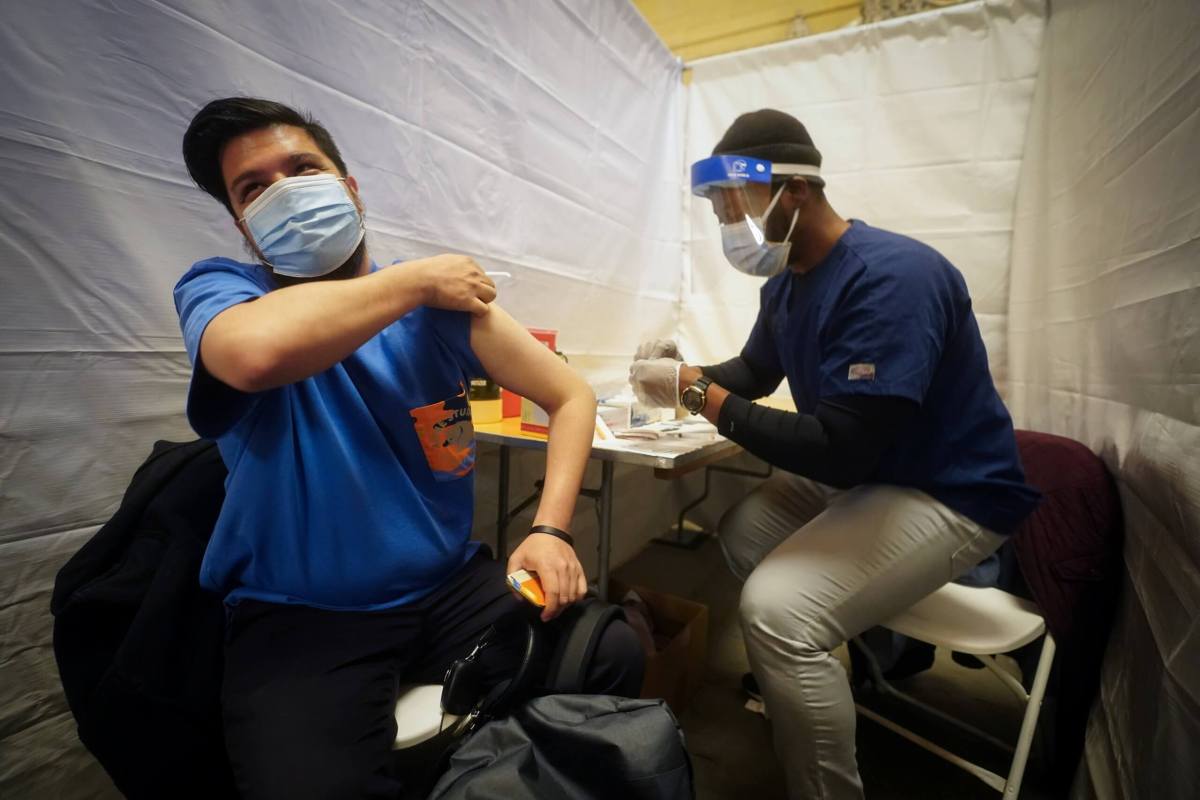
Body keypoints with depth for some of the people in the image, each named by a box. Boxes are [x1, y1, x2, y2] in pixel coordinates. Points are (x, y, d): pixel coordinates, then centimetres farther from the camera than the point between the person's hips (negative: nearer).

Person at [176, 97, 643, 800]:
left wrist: (550, 530, -13)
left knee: (613, 655, -9)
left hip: (452, 587, 3)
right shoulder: (219, 288, -6)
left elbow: (572, 395, 0)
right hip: (300, 615, -1)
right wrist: (418, 277, -18)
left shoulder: (441, 303, -1)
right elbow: (257, 351, -33)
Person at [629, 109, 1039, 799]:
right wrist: (684, 373, -4)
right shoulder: (786, 281, 2)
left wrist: (698, 393, -27)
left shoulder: (890, 277, -27)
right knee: (742, 529, 11)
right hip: (864, 474, 9)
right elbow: (755, 373, 16)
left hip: (951, 494, -9)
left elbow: (839, 451, -32)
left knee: (778, 611, -23)